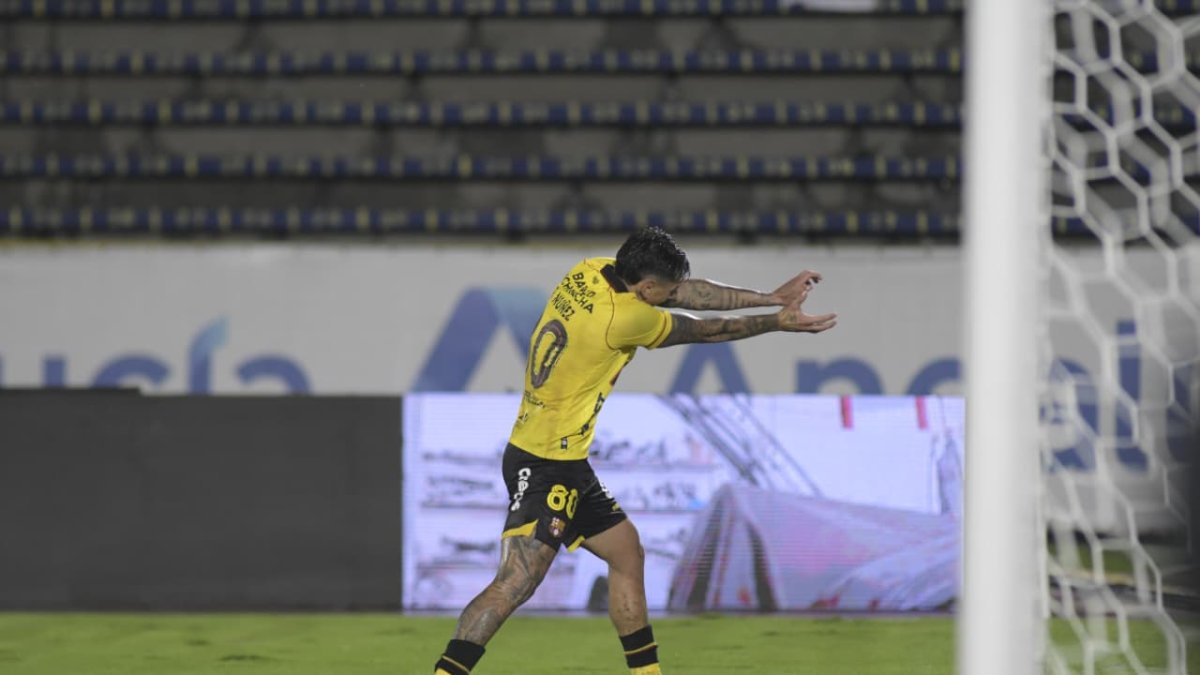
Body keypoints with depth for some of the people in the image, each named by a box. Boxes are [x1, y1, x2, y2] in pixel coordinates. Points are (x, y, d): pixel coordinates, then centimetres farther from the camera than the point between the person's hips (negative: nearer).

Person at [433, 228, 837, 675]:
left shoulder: (590, 272, 2)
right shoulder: (623, 317, -21)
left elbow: (689, 293, 10)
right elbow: (706, 331, -7)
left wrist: (772, 298, 11)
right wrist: (777, 323, 7)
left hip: (568, 463, 10)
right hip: (548, 466, -10)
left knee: (626, 553, 17)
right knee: (517, 581, -18)